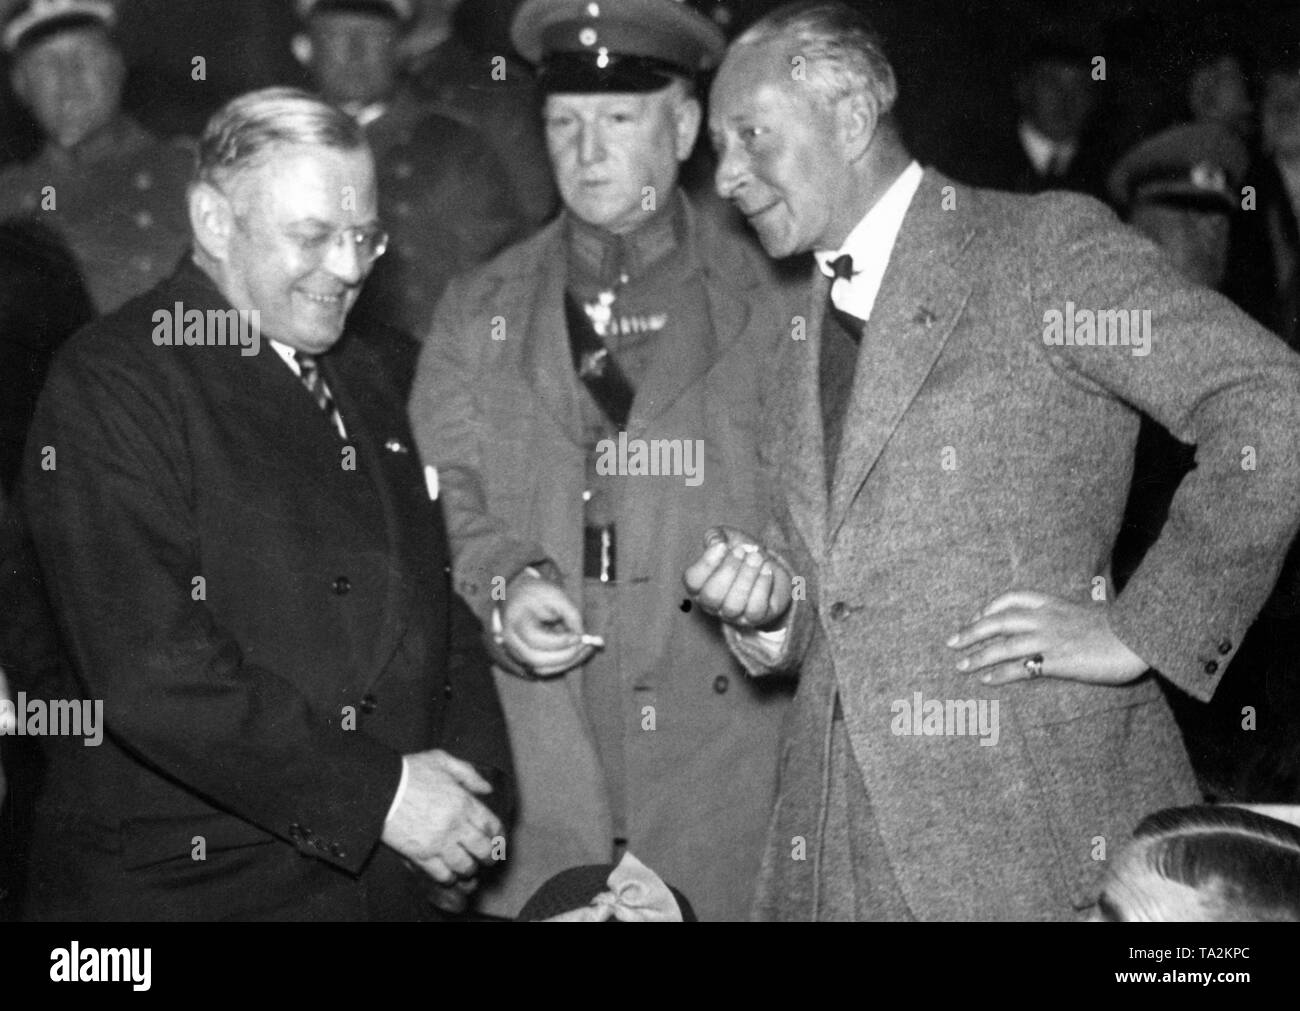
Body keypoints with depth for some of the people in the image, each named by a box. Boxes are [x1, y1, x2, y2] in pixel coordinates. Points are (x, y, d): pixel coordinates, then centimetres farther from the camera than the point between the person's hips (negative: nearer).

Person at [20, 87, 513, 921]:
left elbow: (438, 600, 13)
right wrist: (377, 791, -19)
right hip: (183, 884, -6)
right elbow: (152, 672, -20)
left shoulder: (361, 376, 13)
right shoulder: (109, 385, -12)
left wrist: (475, 786, -3)